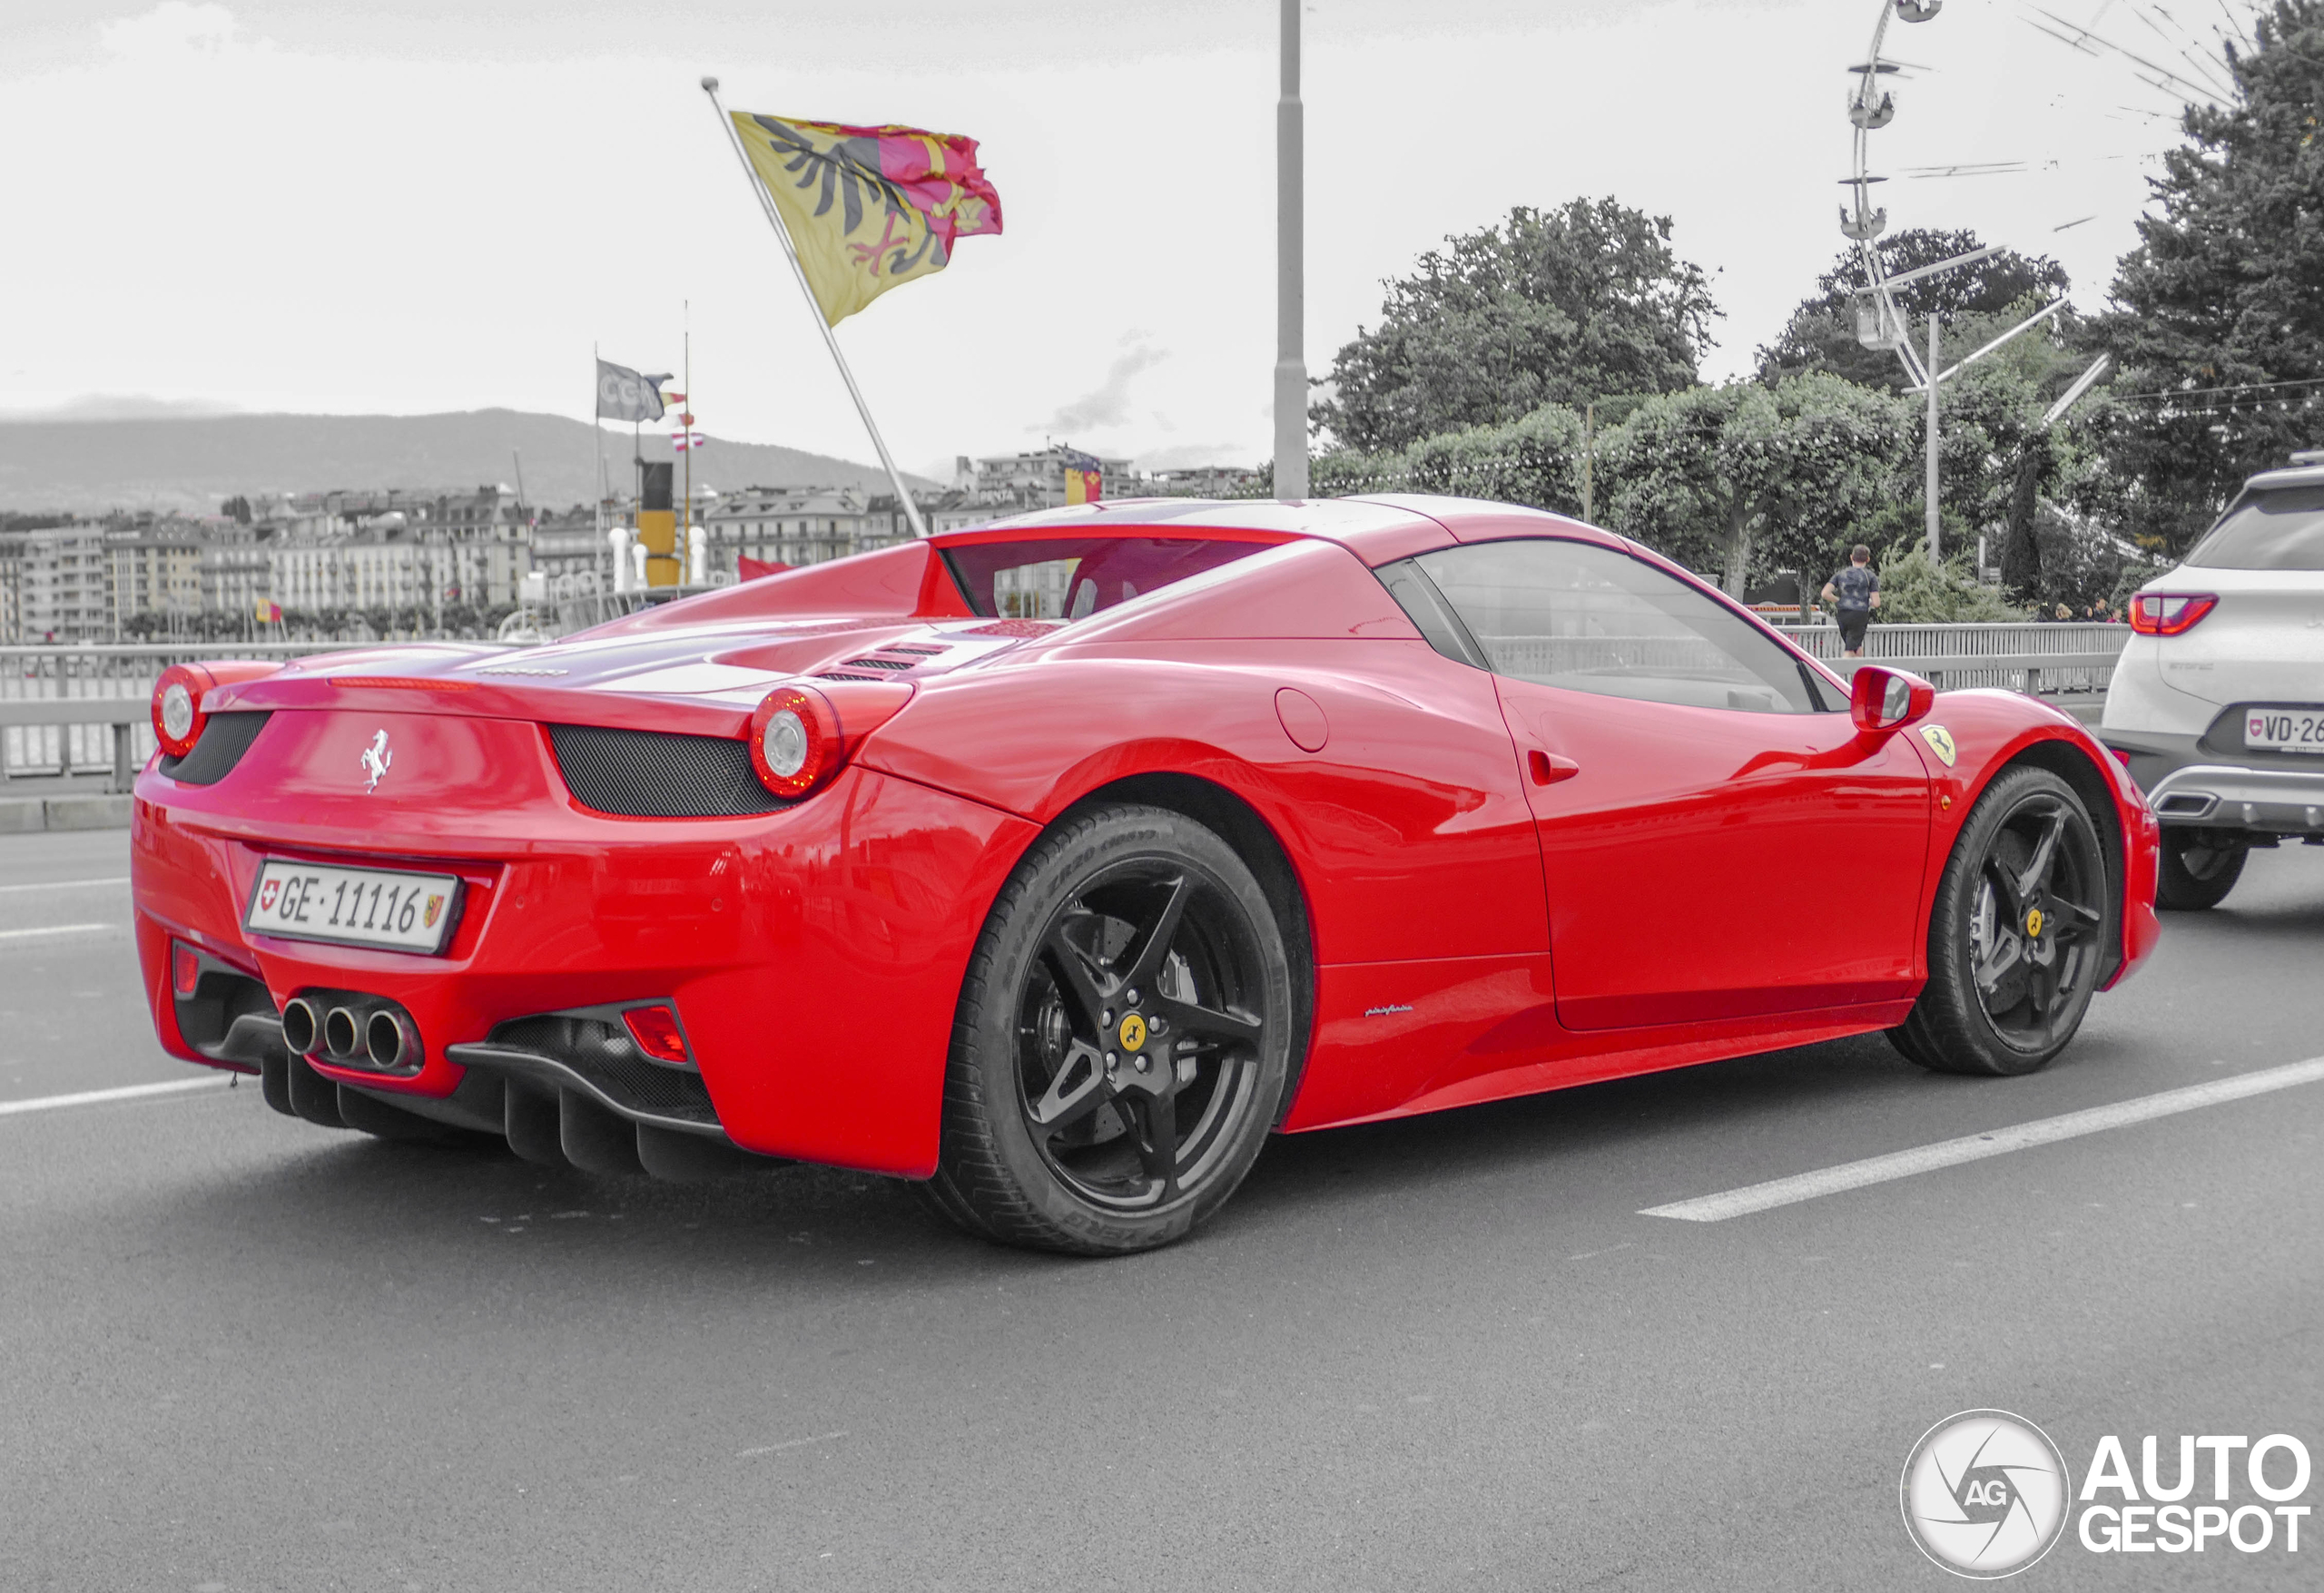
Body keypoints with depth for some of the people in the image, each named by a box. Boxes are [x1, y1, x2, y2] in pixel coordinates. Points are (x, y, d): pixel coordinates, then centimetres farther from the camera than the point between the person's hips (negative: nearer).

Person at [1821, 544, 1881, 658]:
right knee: (1849, 653, -6)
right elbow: (1876, 603, -5)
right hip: (1860, 616, -4)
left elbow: (1825, 594, -2)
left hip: (1843, 616, 4)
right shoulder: (1870, 576, 1)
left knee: (1858, 650, 18)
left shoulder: (1841, 574, 10)